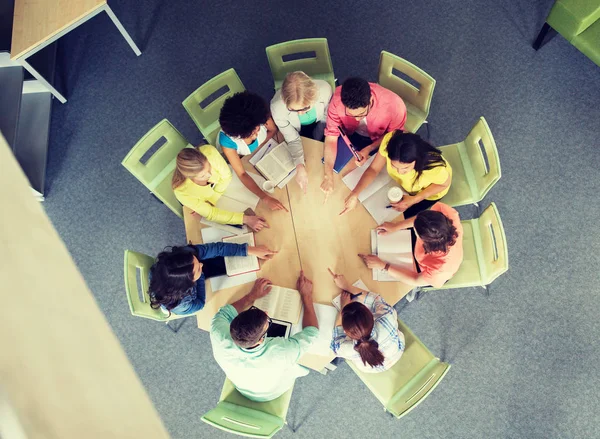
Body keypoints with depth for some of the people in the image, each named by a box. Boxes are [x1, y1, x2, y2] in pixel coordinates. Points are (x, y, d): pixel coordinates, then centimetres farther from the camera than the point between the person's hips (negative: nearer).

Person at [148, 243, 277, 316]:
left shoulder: (180, 254, -41)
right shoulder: (179, 306, -47)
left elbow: (217, 248, -33)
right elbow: (200, 303, -24)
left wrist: (251, 250, -34)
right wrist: (199, 274, -27)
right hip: (176, 298, -3)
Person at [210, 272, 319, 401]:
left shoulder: (221, 343, -40)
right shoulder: (281, 353, -47)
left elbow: (223, 314, -17)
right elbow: (311, 331, -28)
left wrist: (252, 295, -15)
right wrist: (306, 295, -22)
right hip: (274, 394, -2)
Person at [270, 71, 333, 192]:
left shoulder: (325, 89, -41)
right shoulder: (277, 107, -43)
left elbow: (326, 116, -17)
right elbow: (292, 140, -29)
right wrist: (300, 166, -42)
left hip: (318, 122, 1)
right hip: (297, 128, -1)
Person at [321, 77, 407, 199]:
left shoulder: (394, 105, -37)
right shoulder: (338, 99, -34)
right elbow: (331, 136, -26)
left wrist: (369, 149, -31)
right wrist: (328, 176, -36)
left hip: (380, 140, -1)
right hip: (350, 133, 1)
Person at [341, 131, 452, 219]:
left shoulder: (435, 167, -47)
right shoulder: (390, 140, -41)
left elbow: (445, 183, -22)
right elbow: (373, 169, -26)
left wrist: (415, 199, -32)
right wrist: (355, 194, -40)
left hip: (428, 191, -3)